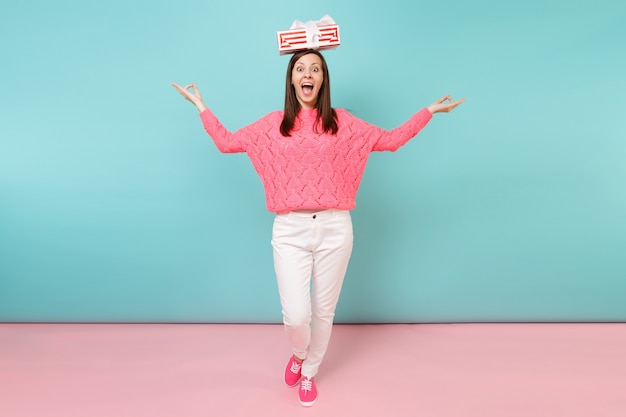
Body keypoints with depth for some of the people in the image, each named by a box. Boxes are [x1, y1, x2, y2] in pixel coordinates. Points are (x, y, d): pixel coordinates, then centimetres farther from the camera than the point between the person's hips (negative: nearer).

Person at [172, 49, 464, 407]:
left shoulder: (342, 122, 6)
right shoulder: (273, 124, 7)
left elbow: (390, 140, 11)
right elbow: (226, 142, 14)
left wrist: (429, 111, 10)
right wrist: (201, 106, 17)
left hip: (334, 229, 1)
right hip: (290, 230, 0)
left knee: (324, 311, 12)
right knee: (295, 316, -7)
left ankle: (309, 372, 40)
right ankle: (299, 352, 32)